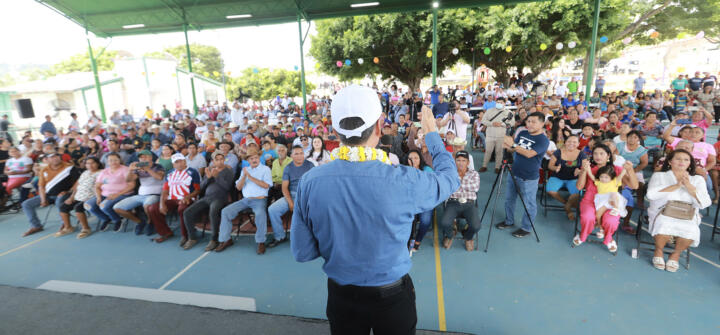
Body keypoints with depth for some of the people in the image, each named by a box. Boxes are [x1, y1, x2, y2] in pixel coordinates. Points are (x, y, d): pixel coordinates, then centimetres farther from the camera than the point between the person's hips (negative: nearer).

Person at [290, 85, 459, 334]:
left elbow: (302, 253, -9)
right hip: (391, 294, -1)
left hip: (340, 295, 2)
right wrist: (432, 134, 10)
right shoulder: (403, 181, -26)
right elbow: (450, 178, -3)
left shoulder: (309, 182, -20)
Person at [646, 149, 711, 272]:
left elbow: (705, 203, 2)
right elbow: (651, 195, -9)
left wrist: (689, 186, -9)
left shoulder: (697, 179, 16)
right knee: (664, 225, -37)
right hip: (662, 213, -2)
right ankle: (658, 251, -6)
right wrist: (676, 186, -11)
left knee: (691, 230, -33)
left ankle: (676, 254, -2)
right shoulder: (659, 175, 10)